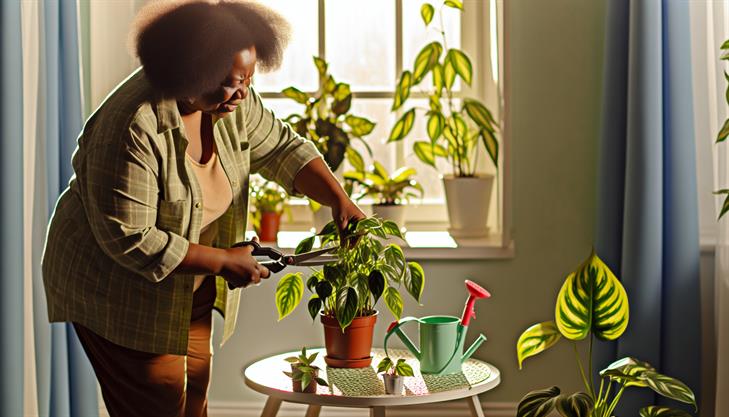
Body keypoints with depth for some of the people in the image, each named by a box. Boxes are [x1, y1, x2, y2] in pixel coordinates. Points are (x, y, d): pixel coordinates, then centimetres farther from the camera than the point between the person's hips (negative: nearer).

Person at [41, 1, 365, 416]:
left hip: (186, 289, 7)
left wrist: (339, 199, -14)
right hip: (120, 293, -7)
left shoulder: (231, 101, -9)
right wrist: (223, 261, -23)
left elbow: (282, 147, 1)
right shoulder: (133, 128, -31)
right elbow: (128, 239, -29)